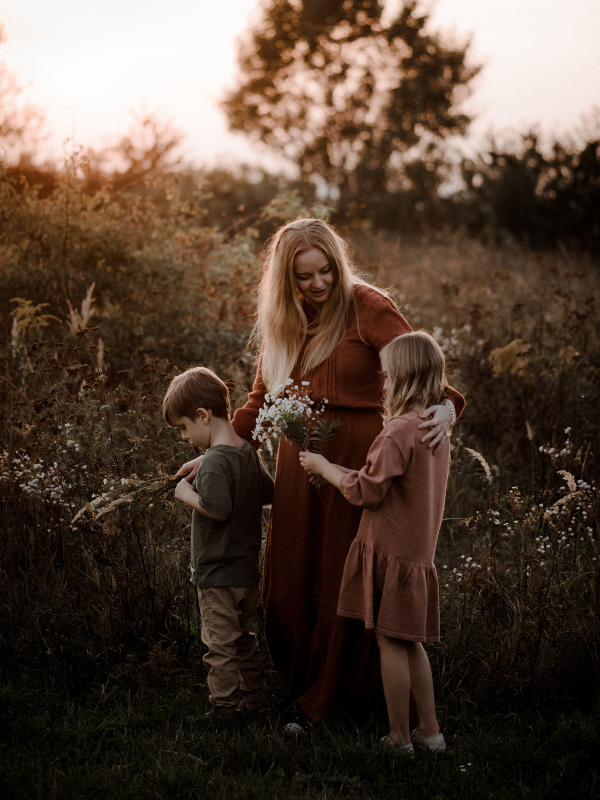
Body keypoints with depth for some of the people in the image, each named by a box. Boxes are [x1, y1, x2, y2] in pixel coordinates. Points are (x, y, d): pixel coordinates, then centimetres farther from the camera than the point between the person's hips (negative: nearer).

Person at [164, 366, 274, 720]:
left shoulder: (215, 460, -21)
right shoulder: (248, 452, 6)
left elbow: (218, 508, -32)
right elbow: (270, 494, 15)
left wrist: (188, 494, -17)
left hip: (218, 574, -9)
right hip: (248, 570, 9)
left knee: (220, 644, 1)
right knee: (245, 638, 20)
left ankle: (223, 707, 7)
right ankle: (255, 697, 28)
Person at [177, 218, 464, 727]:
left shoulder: (368, 308, -7)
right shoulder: (281, 321, 11)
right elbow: (262, 400, 19)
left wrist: (446, 408, -34)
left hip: (357, 461, -5)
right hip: (300, 463, 6)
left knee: (344, 589, 2)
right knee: (289, 590, 8)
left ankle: (331, 705, 16)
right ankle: (306, 690, 25)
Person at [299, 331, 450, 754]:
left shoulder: (400, 431, -18)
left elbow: (367, 492, -16)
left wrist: (324, 467, -2)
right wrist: (337, 470, 17)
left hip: (391, 551, -8)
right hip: (419, 550, 8)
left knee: (392, 642, 0)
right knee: (409, 643, 16)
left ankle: (399, 739, 6)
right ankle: (430, 731, 20)